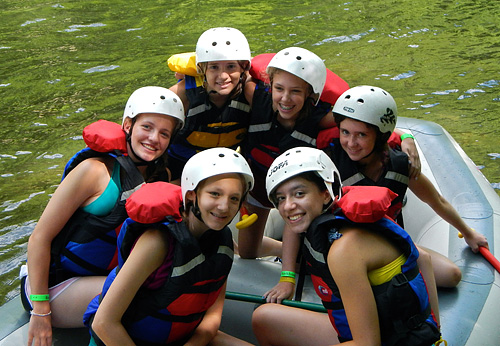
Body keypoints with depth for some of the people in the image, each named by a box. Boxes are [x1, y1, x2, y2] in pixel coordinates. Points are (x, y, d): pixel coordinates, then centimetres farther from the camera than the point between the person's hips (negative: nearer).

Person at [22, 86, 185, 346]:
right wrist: (40, 310, -17)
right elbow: (40, 237, -16)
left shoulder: (160, 178, 2)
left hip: (105, 276, 6)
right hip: (55, 285, -6)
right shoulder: (95, 171, -17)